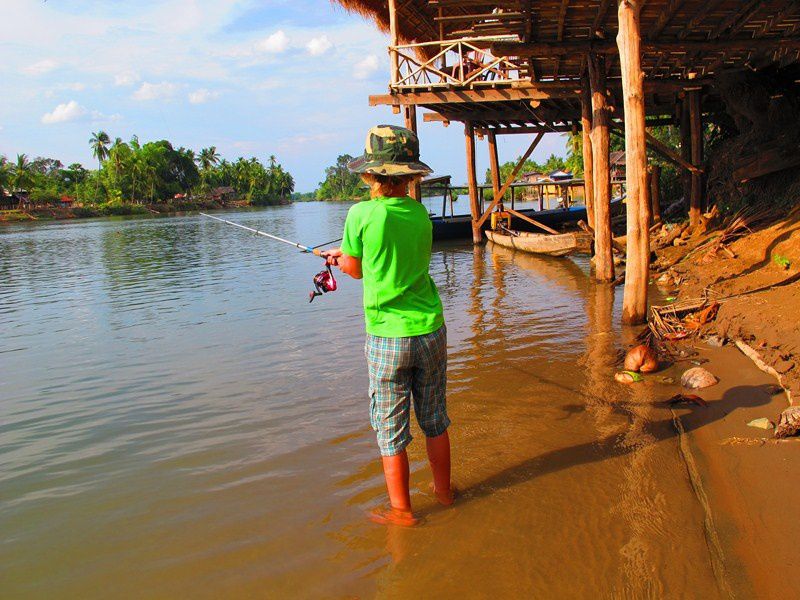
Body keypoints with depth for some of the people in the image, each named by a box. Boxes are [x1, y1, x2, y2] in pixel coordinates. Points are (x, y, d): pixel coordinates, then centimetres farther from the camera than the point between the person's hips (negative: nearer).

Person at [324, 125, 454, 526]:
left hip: (387, 338, -4)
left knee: (391, 430, 9)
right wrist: (343, 257, 22)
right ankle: (443, 491, 36)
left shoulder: (362, 214, -13)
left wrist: (338, 258, 24)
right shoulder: (420, 213, 0)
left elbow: (356, 270, 0)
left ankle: (402, 511, 20)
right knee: (435, 420, 19)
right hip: (431, 330, 4)